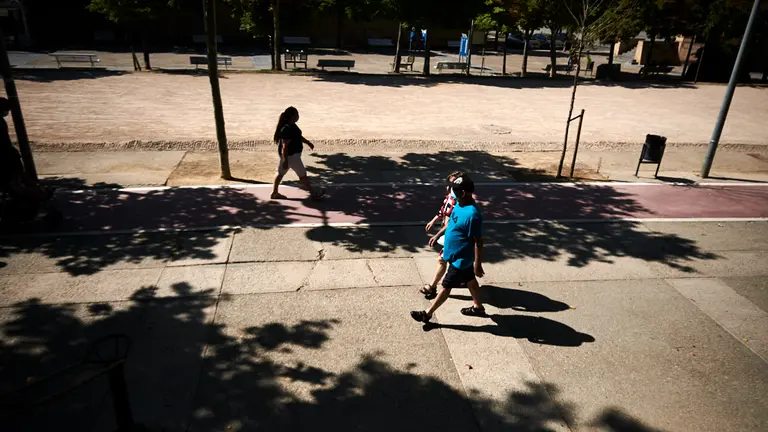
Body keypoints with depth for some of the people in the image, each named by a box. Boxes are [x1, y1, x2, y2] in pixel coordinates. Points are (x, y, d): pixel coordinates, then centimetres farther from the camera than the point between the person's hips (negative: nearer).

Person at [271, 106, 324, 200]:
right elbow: (285, 146, -27)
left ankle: (274, 193, 29)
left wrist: (308, 142, 21)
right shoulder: (287, 130, -28)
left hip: (289, 154, 10)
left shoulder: (291, 125, 3)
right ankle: (313, 193, 17)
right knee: (302, 174, 3)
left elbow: (299, 136, 20)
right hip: (290, 155, -10)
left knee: (281, 173, 18)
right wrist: (285, 161, -26)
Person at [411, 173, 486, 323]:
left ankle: (427, 314, 16)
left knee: (446, 286, 4)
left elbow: (478, 242, -26)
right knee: (470, 280, 25)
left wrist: (477, 264, -21)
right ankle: (478, 307, 45)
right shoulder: (459, 204, -3)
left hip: (461, 259, -9)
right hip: (459, 255, 9)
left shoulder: (472, 214, -32)